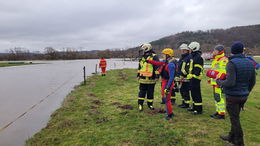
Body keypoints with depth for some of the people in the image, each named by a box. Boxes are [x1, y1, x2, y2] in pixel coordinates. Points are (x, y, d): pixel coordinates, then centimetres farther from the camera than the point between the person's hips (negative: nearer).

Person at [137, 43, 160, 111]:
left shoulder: (154, 57, -6)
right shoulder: (142, 58, 13)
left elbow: (157, 67, -10)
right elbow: (139, 67, 22)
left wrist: (157, 76, -14)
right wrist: (138, 75, 20)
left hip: (151, 80, -4)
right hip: (142, 79, 4)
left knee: (150, 92, 8)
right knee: (142, 92, 4)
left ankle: (150, 104, 22)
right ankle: (140, 104, 10)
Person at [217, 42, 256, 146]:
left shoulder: (232, 63, -19)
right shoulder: (249, 63, 4)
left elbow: (230, 82, -26)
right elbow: (252, 82, 10)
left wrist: (219, 82, -7)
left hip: (232, 96, -7)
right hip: (243, 96, 7)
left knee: (235, 119, 4)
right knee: (235, 117, 20)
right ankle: (232, 137, 36)